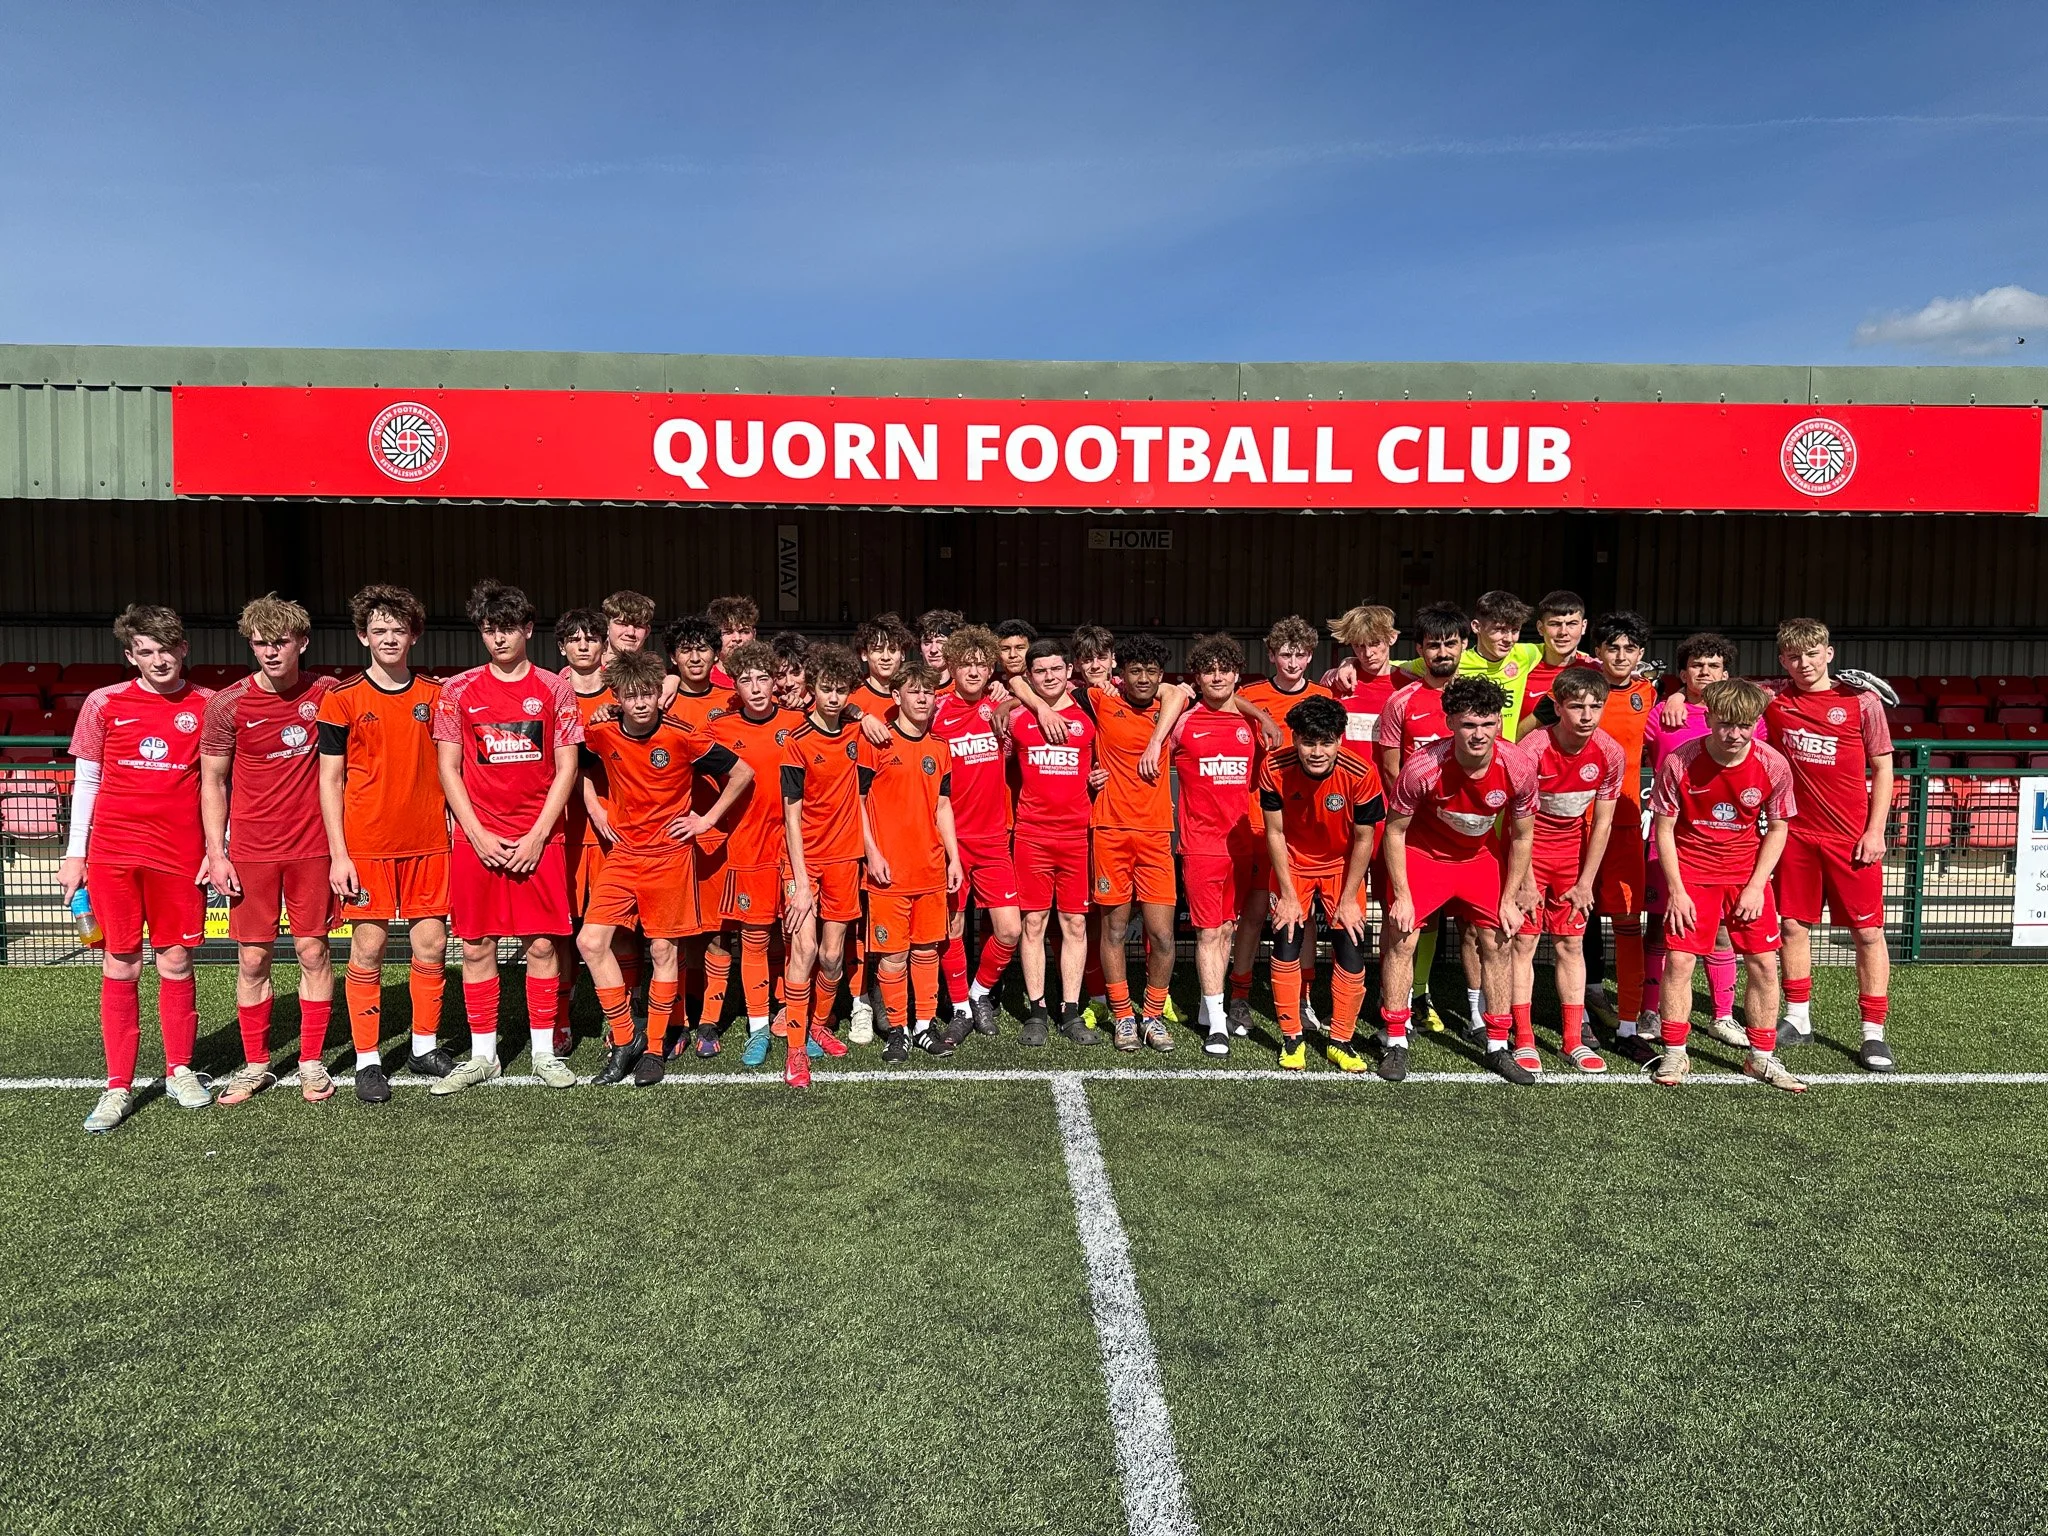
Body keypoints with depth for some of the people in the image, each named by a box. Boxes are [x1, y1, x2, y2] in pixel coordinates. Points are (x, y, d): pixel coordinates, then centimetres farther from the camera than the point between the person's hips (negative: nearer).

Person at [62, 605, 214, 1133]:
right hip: (113, 853, 1)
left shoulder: (206, 706, 3)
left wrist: (217, 850, 1)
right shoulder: (104, 703, 4)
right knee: (119, 967, 4)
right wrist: (74, 853, 6)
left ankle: (180, 1071, 20)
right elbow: (86, 781, 9)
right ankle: (119, 1087, 12)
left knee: (176, 963, 6)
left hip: (180, 854, 0)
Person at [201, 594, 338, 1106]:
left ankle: (312, 1062, 17)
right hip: (251, 851, 0)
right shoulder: (228, 704, -4)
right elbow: (212, 781, 2)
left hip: (312, 846, 0)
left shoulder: (327, 694, -1)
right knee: (252, 958, 5)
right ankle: (255, 1064, 20)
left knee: (313, 951, 5)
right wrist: (215, 853, -3)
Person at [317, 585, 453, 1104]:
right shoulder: (342, 698, -1)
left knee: (431, 944, 5)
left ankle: (425, 1046, 21)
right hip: (366, 845, -2)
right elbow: (330, 779, 0)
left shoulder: (435, 694, 7)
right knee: (368, 950, 2)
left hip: (427, 842, 2)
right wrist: (338, 854, -6)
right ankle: (367, 1060, 12)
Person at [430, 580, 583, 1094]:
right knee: (476, 946, 5)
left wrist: (538, 834, -6)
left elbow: (567, 767, 1)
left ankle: (545, 1052, 13)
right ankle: (482, 1056, 17)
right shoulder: (458, 690, 5)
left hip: (538, 838, -1)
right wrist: (478, 835, -5)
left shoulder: (554, 687, 3)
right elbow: (448, 768, 5)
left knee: (542, 944, 1)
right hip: (476, 837, 1)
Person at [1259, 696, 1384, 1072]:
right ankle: (1291, 1039, 13)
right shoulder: (1275, 769, -23)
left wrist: (1349, 899, -10)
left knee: (1351, 956, -5)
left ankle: (1341, 1041, 15)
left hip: (1342, 868, 0)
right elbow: (1275, 833, -13)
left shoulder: (1361, 774, -26)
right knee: (1286, 949, -6)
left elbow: (1363, 839, -14)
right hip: (1293, 865, 0)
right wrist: (1288, 895, -11)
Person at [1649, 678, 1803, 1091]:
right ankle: (1674, 1056, 8)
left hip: (1748, 873, 2)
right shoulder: (1679, 762, -17)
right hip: (1691, 871, -2)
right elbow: (1664, 828, -8)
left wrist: (1756, 887, -7)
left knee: (1764, 964, 2)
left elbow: (1777, 829, 0)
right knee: (1678, 960, -7)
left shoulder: (1773, 765, -12)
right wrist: (1676, 889, -11)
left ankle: (1761, 1058, 19)